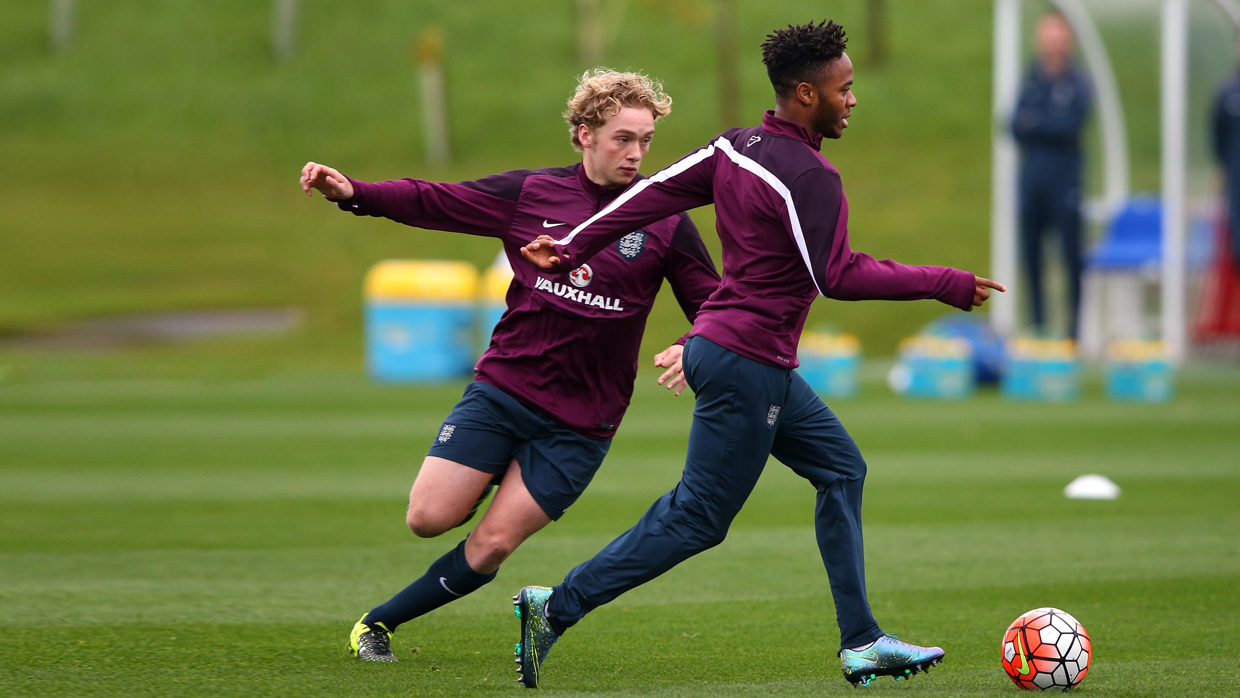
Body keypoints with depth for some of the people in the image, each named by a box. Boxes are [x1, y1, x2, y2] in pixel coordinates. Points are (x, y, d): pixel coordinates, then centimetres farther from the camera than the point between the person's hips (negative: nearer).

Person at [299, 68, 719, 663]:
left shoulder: (665, 222, -3)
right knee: (429, 518, -7)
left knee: (492, 544, -6)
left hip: (581, 422, -1)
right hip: (502, 388, 1)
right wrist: (352, 193, -9)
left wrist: (690, 349, -20)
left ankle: (382, 619, 13)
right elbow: (434, 202, 5)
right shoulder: (529, 193, 0)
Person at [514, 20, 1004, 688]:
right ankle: (557, 608, -3)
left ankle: (861, 643, 16)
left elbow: (653, 192, 9)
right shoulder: (809, 177, -19)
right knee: (696, 518, -4)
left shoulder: (736, 148, 7)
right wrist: (946, 285, -14)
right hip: (747, 364, -11)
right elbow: (839, 277, -20)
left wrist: (573, 246, 14)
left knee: (840, 468, 16)